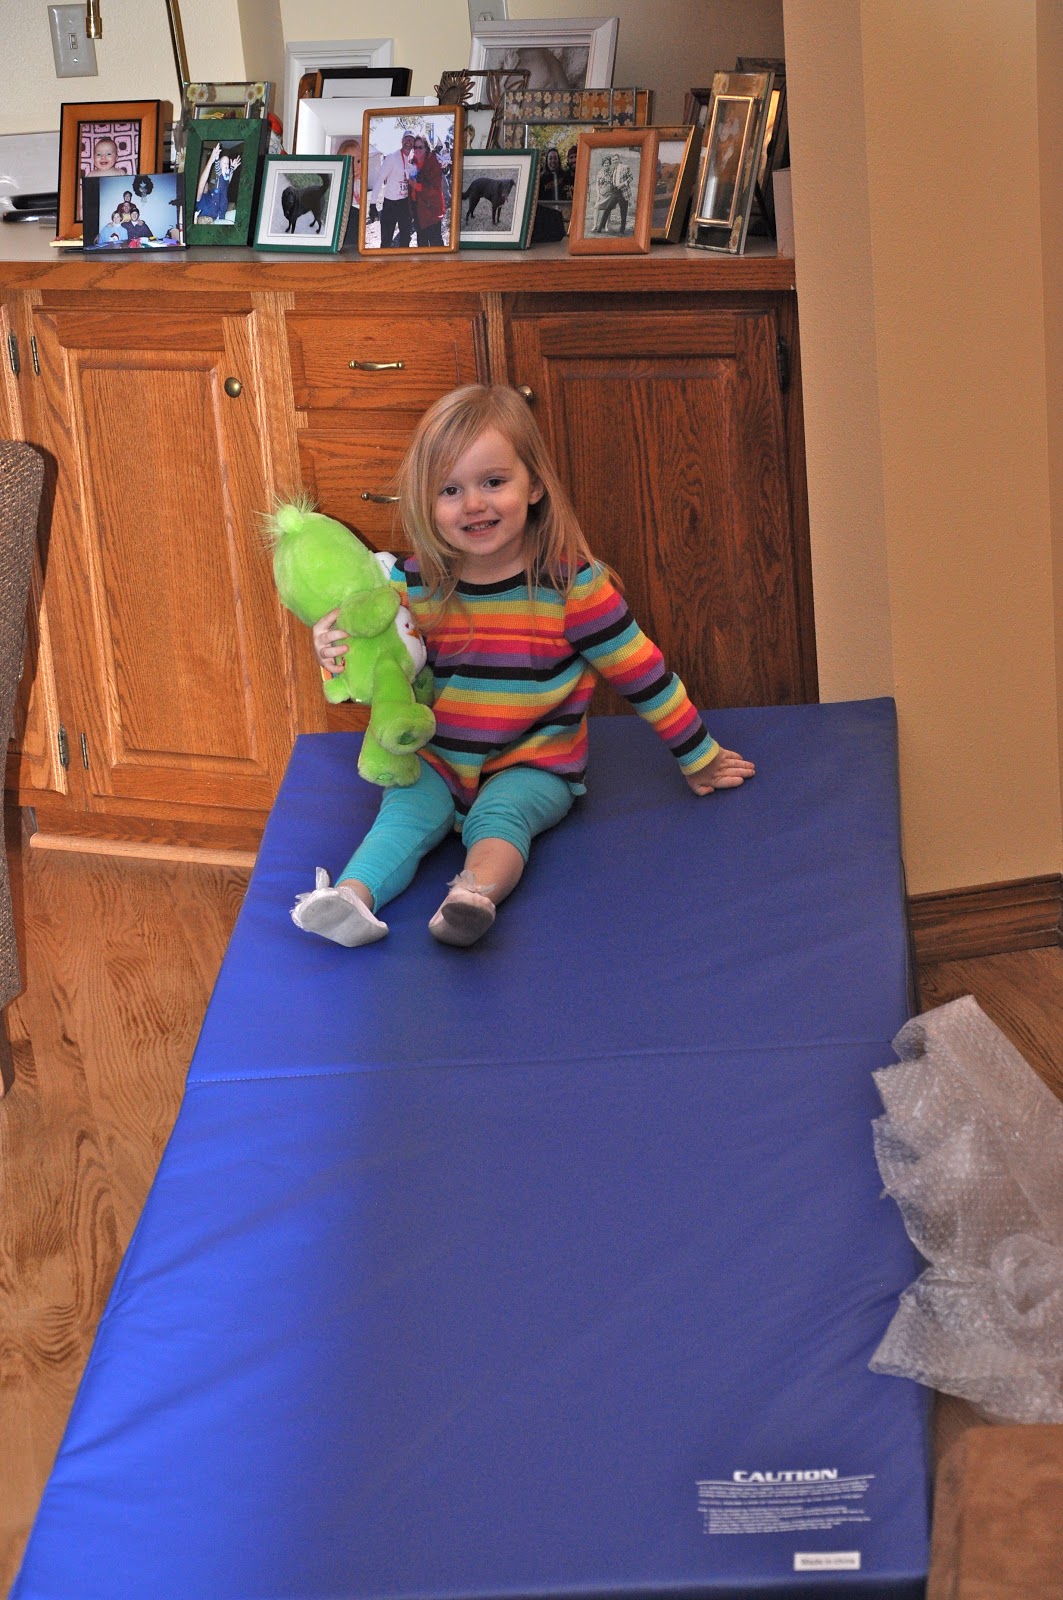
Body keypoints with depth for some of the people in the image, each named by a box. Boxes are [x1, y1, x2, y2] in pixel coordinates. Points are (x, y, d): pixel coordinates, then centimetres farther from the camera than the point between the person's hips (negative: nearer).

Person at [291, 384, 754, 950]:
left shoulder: (570, 582, -11)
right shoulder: (413, 585, -3)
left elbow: (640, 671, -3)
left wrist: (698, 758, 5)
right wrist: (339, 657, -18)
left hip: (534, 764, -3)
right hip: (435, 762, 3)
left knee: (498, 815, -32)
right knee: (405, 813, -25)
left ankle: (475, 895, -59)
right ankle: (352, 900, -48)